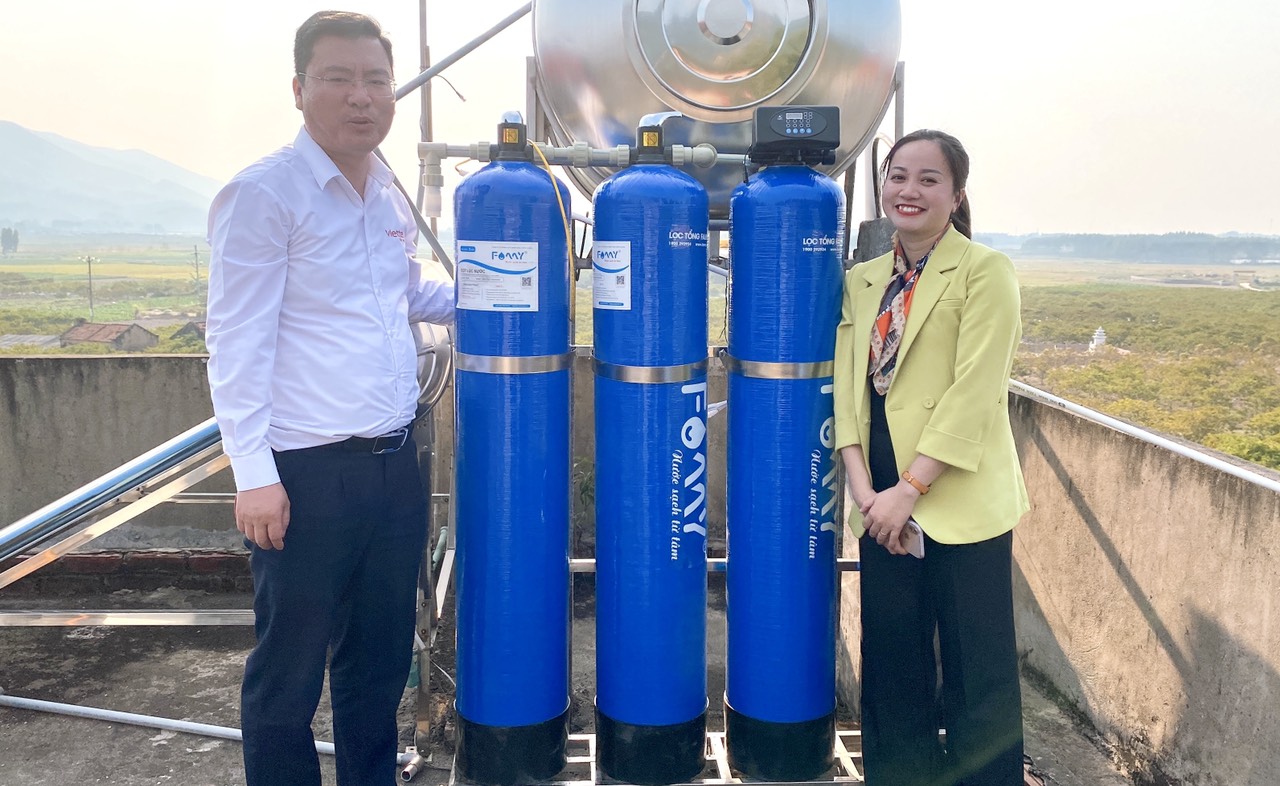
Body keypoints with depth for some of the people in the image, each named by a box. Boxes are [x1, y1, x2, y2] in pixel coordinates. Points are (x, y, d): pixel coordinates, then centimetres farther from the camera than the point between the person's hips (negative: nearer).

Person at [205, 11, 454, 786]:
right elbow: (236, 343, -13)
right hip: (308, 474, -7)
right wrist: (255, 474, -16)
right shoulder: (262, 194, -11)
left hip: (396, 462, 7)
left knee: (382, 653, 19)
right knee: (290, 667, 7)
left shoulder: (389, 192, 10)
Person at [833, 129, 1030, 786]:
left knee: (976, 675, 4)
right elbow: (848, 388, 6)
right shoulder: (862, 281, 12)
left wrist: (909, 490, -16)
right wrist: (864, 489, -6)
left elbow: (973, 392, -13)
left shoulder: (984, 271, -4)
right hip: (884, 504, 5)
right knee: (892, 664, 13)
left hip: (960, 503, -5)